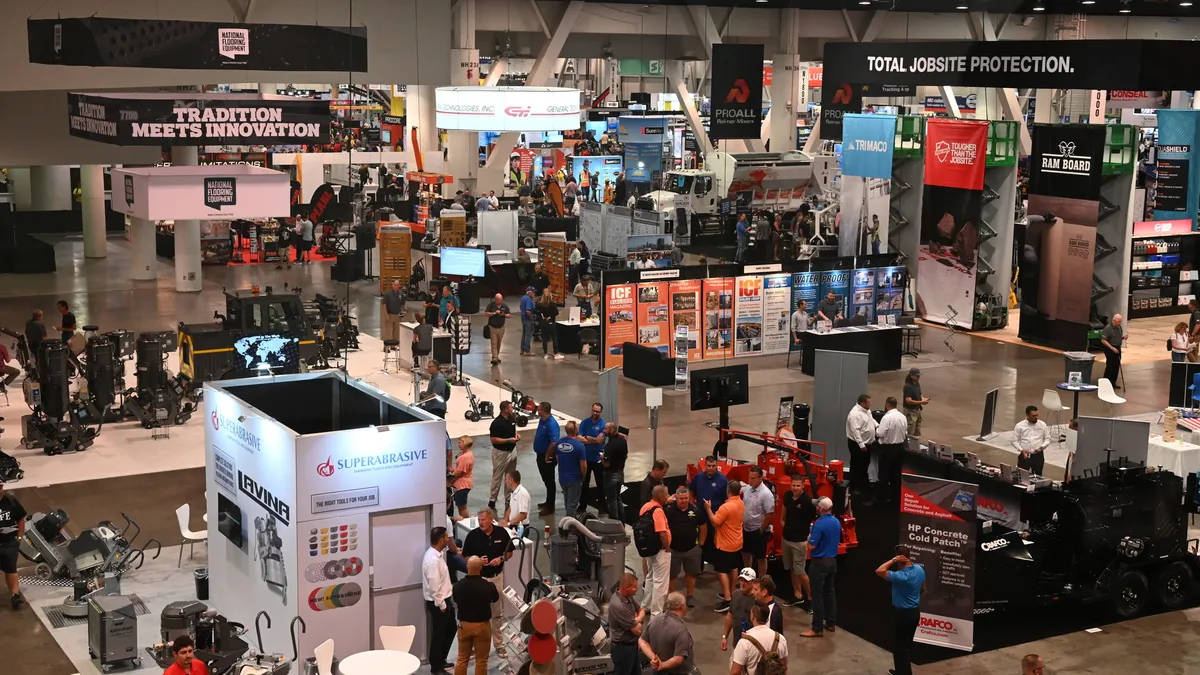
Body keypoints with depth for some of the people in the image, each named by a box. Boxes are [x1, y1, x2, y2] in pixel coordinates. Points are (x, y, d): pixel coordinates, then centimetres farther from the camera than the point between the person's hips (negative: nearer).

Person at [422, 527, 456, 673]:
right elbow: (434, 587, -26)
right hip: (438, 603, -10)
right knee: (439, 634, 5)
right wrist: (441, 605, -20)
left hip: (444, 599, 10)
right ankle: (436, 667, 20)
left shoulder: (438, 554, 4)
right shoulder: (432, 560, -27)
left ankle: (441, 660, 36)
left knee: (450, 630, 21)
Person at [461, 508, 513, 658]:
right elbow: (466, 556, 0)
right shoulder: (472, 535, -9)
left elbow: (509, 552, 6)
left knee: (498, 612, 10)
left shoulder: (501, 533, -6)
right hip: (479, 577, -1)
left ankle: (499, 644, 23)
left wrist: (501, 558, -14)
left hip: (497, 576, 1)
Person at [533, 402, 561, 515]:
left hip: (547, 457, -10)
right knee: (545, 479, 21)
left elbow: (553, 443, -30)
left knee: (549, 481, 1)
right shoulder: (542, 420, 4)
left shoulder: (551, 424, -26)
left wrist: (547, 457, -20)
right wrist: (540, 455, 16)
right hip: (540, 455, 10)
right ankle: (548, 502, 35)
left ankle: (550, 507, 9)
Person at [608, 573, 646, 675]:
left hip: (632, 644, 9)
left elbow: (641, 611, 12)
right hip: (623, 648, -9)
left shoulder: (628, 596, -4)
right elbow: (638, 630, -24)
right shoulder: (618, 606, -32)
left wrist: (637, 620, -10)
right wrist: (638, 622, -2)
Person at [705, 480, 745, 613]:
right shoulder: (741, 504, 1)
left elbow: (715, 523, -22)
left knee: (722, 571, -5)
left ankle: (727, 600, -9)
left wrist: (708, 509, -14)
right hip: (737, 542, 9)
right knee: (733, 568, 18)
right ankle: (730, 594, 31)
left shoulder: (726, 507, -27)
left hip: (726, 545, -9)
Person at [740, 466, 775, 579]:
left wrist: (761, 530, -14)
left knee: (760, 558, 7)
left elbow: (770, 514, -20)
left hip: (758, 531, -7)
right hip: (746, 529, 7)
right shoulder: (747, 488, -2)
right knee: (746, 554, 23)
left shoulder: (766, 494, -22)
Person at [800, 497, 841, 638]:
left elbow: (811, 546, -21)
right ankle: (831, 623, 24)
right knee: (830, 591, 17)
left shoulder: (819, 524, -23)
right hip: (832, 561, 8)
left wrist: (809, 537, -3)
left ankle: (817, 628, 0)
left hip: (819, 562, -8)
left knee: (817, 595, -3)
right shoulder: (836, 522, 3)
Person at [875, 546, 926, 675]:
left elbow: (879, 571, -33)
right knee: (907, 644, 22)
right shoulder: (920, 569, -5)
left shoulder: (900, 576, -30)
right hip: (915, 611, 8)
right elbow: (922, 588, 11)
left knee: (899, 646, 6)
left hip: (902, 614, -8)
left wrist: (893, 560, -29)